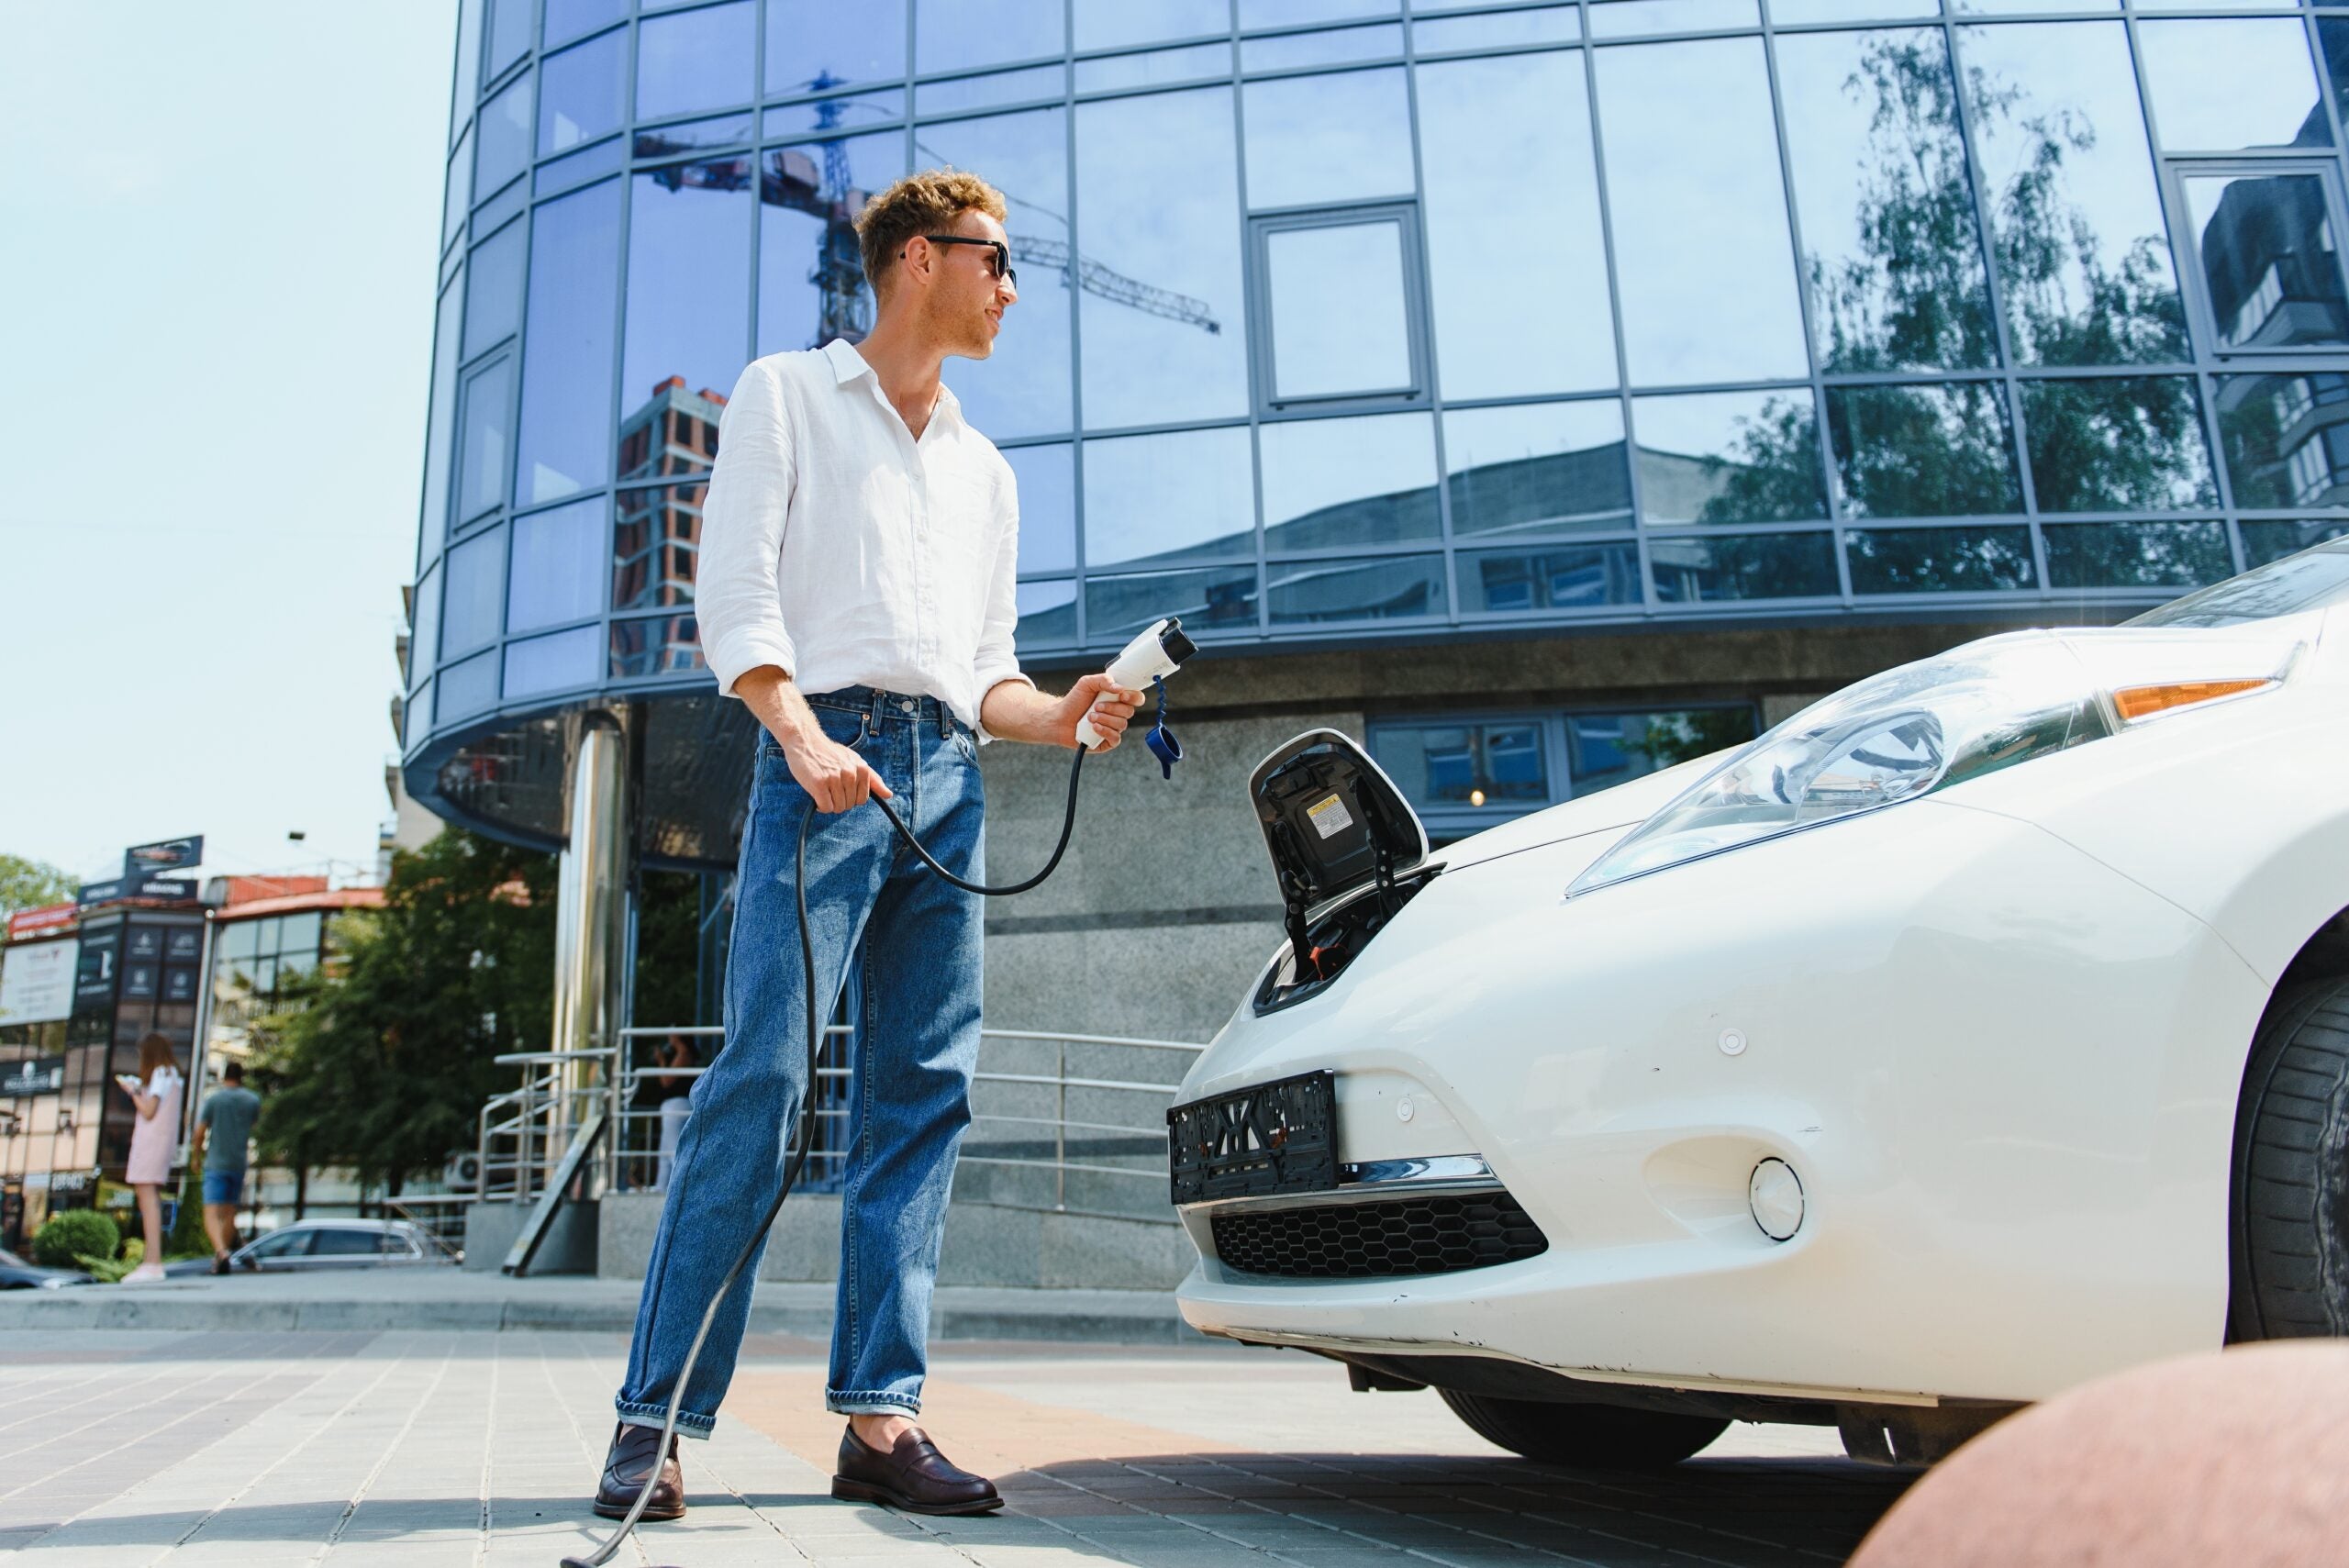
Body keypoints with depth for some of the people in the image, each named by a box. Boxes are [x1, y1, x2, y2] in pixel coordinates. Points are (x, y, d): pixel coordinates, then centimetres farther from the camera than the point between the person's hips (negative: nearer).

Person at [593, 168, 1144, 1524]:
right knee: (764, 1074, -13)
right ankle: (659, 1418, -6)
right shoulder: (787, 395, 12)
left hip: (950, 775, 6)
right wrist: (801, 734, -18)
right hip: (828, 755, -5)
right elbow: (735, 591, -2)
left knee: (926, 1093, -1)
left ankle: (880, 1417, 3)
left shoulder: (985, 469, 27)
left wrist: (1060, 715, 2)